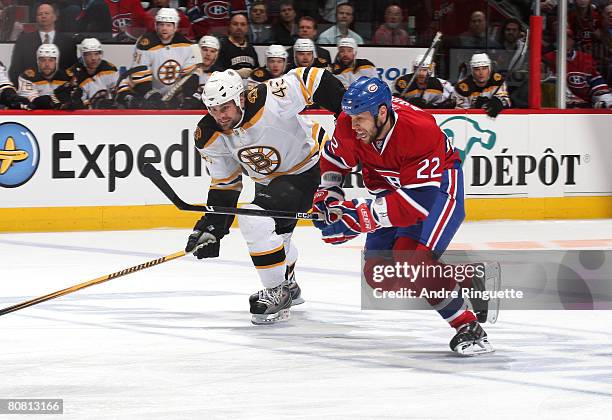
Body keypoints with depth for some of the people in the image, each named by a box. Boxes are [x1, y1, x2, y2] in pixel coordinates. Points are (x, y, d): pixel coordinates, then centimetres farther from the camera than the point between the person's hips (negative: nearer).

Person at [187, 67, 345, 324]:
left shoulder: (270, 102, -34)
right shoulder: (209, 137, -14)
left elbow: (311, 78, -23)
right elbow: (224, 183, -2)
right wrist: (211, 227, -8)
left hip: (309, 166, -8)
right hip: (268, 179, 8)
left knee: (256, 221, -26)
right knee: (275, 234, 26)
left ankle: (277, 294, -10)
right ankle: (287, 285, 58)